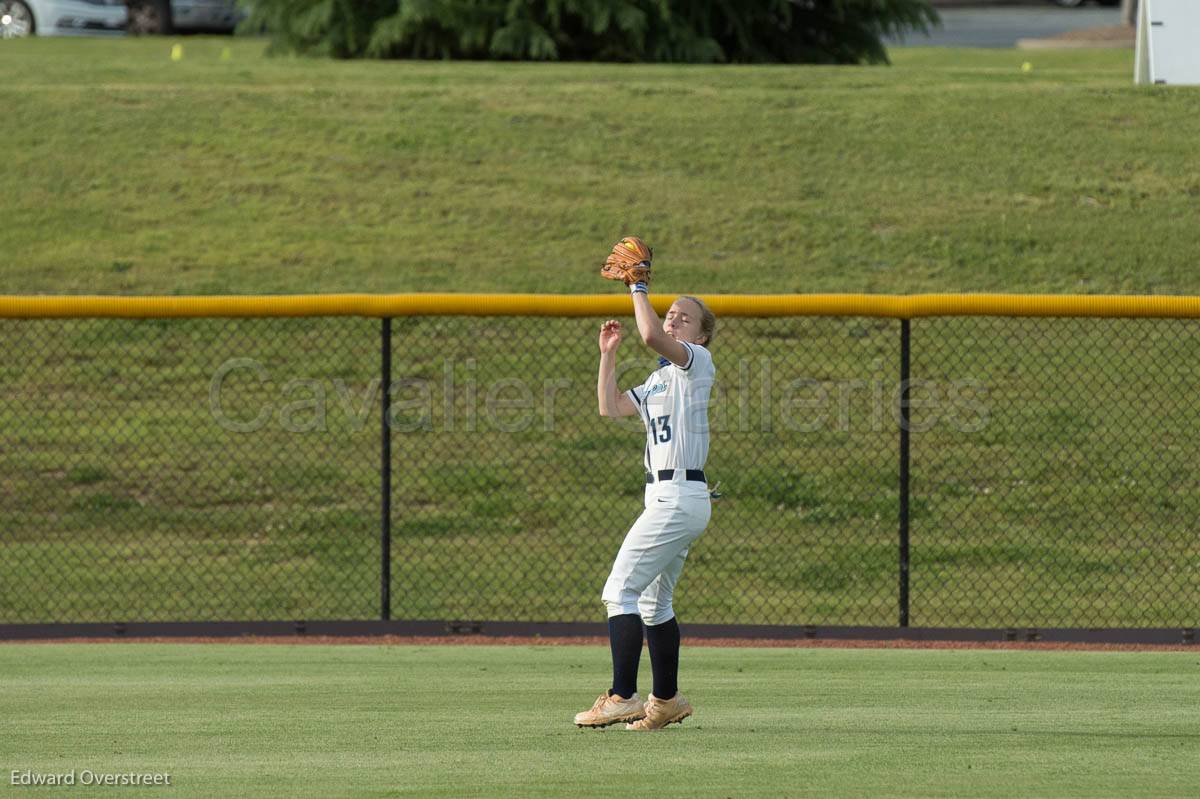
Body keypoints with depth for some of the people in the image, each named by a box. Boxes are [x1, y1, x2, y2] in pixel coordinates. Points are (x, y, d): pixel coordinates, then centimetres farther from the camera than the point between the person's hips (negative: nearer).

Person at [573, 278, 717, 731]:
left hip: (679, 496, -10)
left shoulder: (697, 360, -6)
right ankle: (667, 701, 25)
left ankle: (622, 697, -19)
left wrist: (638, 288, -12)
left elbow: (650, 335, -23)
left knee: (621, 590, -15)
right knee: (653, 601, 17)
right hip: (666, 496, 10)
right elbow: (610, 407, 24)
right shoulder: (658, 380, 22)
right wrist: (608, 354, 19)